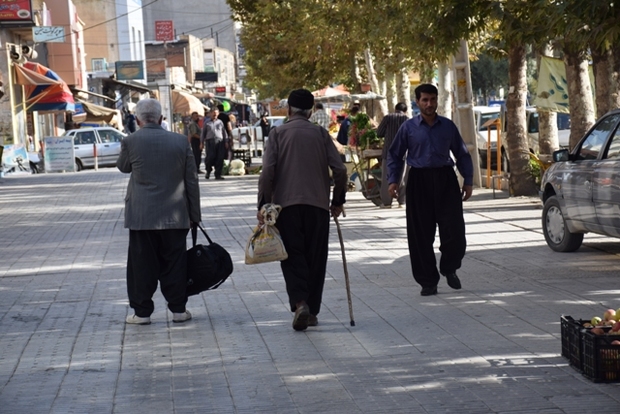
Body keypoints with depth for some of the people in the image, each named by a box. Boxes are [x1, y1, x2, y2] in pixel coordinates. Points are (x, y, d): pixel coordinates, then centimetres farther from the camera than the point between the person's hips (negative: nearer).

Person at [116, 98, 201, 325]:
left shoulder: (130, 142, -7)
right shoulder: (181, 141, -1)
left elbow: (122, 166, 13)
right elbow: (192, 181, 2)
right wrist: (194, 215, 9)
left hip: (141, 216, -2)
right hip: (175, 216, 2)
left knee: (142, 264, 6)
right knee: (174, 263, 9)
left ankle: (142, 311, 10)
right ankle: (178, 309, 14)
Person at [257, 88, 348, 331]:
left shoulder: (278, 133, 1)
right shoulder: (320, 134, 6)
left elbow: (267, 172, -8)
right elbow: (340, 170, 0)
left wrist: (263, 206, -3)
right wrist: (338, 201, 12)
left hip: (286, 204, -1)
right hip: (318, 204, 1)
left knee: (292, 256, 2)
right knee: (315, 258, 10)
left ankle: (299, 303, -19)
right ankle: (312, 311, 12)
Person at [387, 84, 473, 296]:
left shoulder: (448, 126, 8)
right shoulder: (409, 127, 3)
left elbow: (462, 154, 13)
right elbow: (394, 155, 8)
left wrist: (468, 181, 8)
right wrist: (393, 180, -1)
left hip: (446, 179, 1)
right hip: (419, 181, -1)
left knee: (454, 230, -5)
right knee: (421, 235, 2)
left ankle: (449, 268, 22)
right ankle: (427, 281, 13)